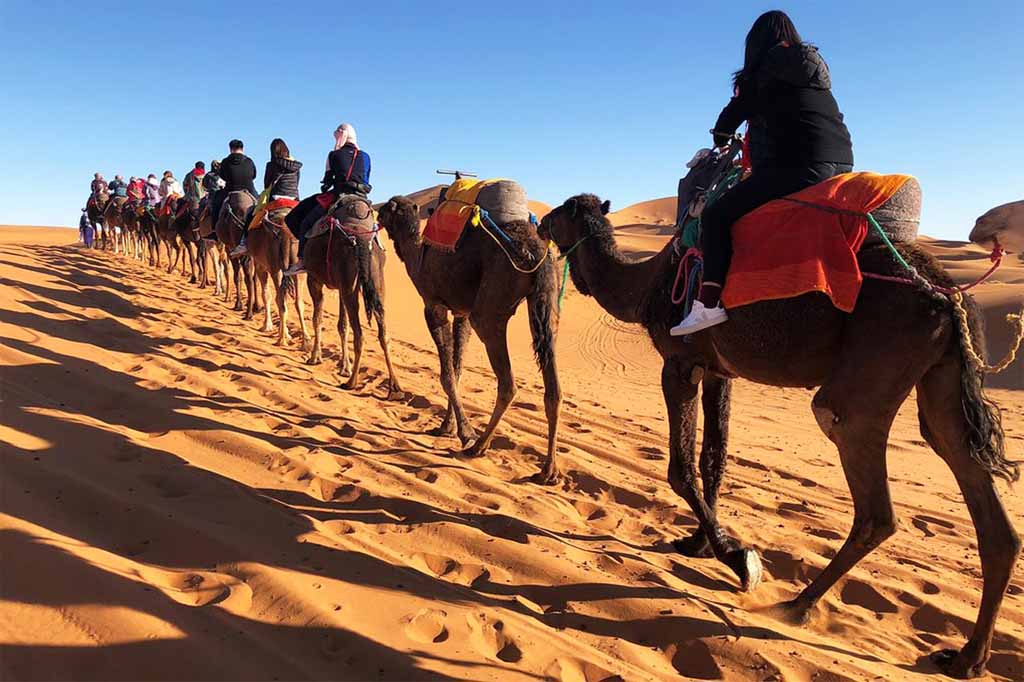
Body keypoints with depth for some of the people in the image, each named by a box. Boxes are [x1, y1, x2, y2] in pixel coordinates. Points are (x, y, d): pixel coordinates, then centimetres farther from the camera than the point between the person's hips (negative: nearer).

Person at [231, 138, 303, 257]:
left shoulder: (272, 165, -3)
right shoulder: (296, 165, 9)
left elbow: (266, 184, 6)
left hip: (276, 199, -4)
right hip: (294, 200, 4)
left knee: (251, 216, 9)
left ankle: (243, 244, 1)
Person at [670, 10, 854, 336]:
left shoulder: (771, 64, 3)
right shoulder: (815, 64, 25)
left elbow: (740, 106, 10)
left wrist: (721, 135, 29)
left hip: (799, 165, -9)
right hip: (841, 163, 9)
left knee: (717, 214, -10)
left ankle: (709, 303, -21)